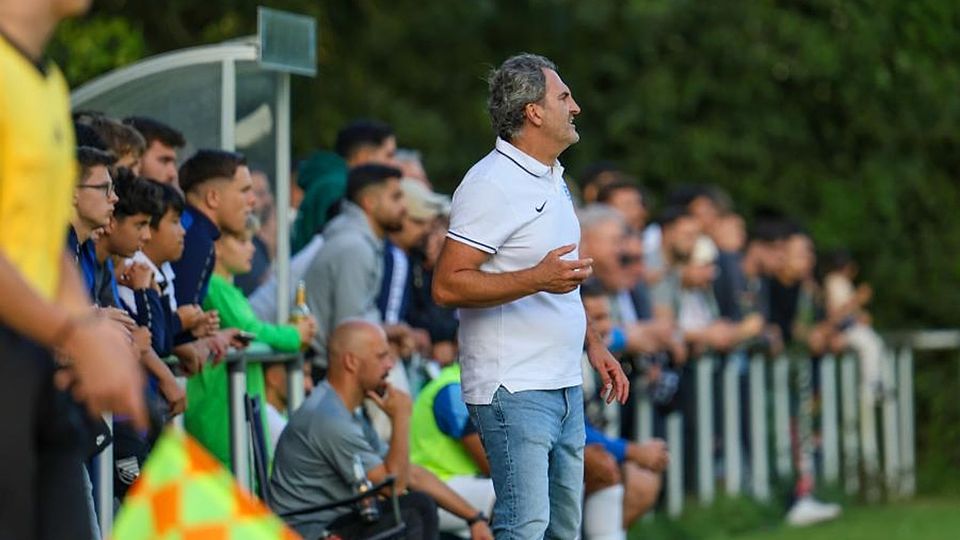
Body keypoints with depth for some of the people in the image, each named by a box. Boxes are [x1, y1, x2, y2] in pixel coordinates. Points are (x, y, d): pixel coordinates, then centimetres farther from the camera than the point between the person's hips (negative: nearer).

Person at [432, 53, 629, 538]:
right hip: (514, 389, -10)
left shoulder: (551, 180, 17)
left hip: (564, 386, 10)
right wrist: (537, 279, -29)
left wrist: (592, 343, 21)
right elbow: (447, 285, -21)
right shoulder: (492, 184, -14)